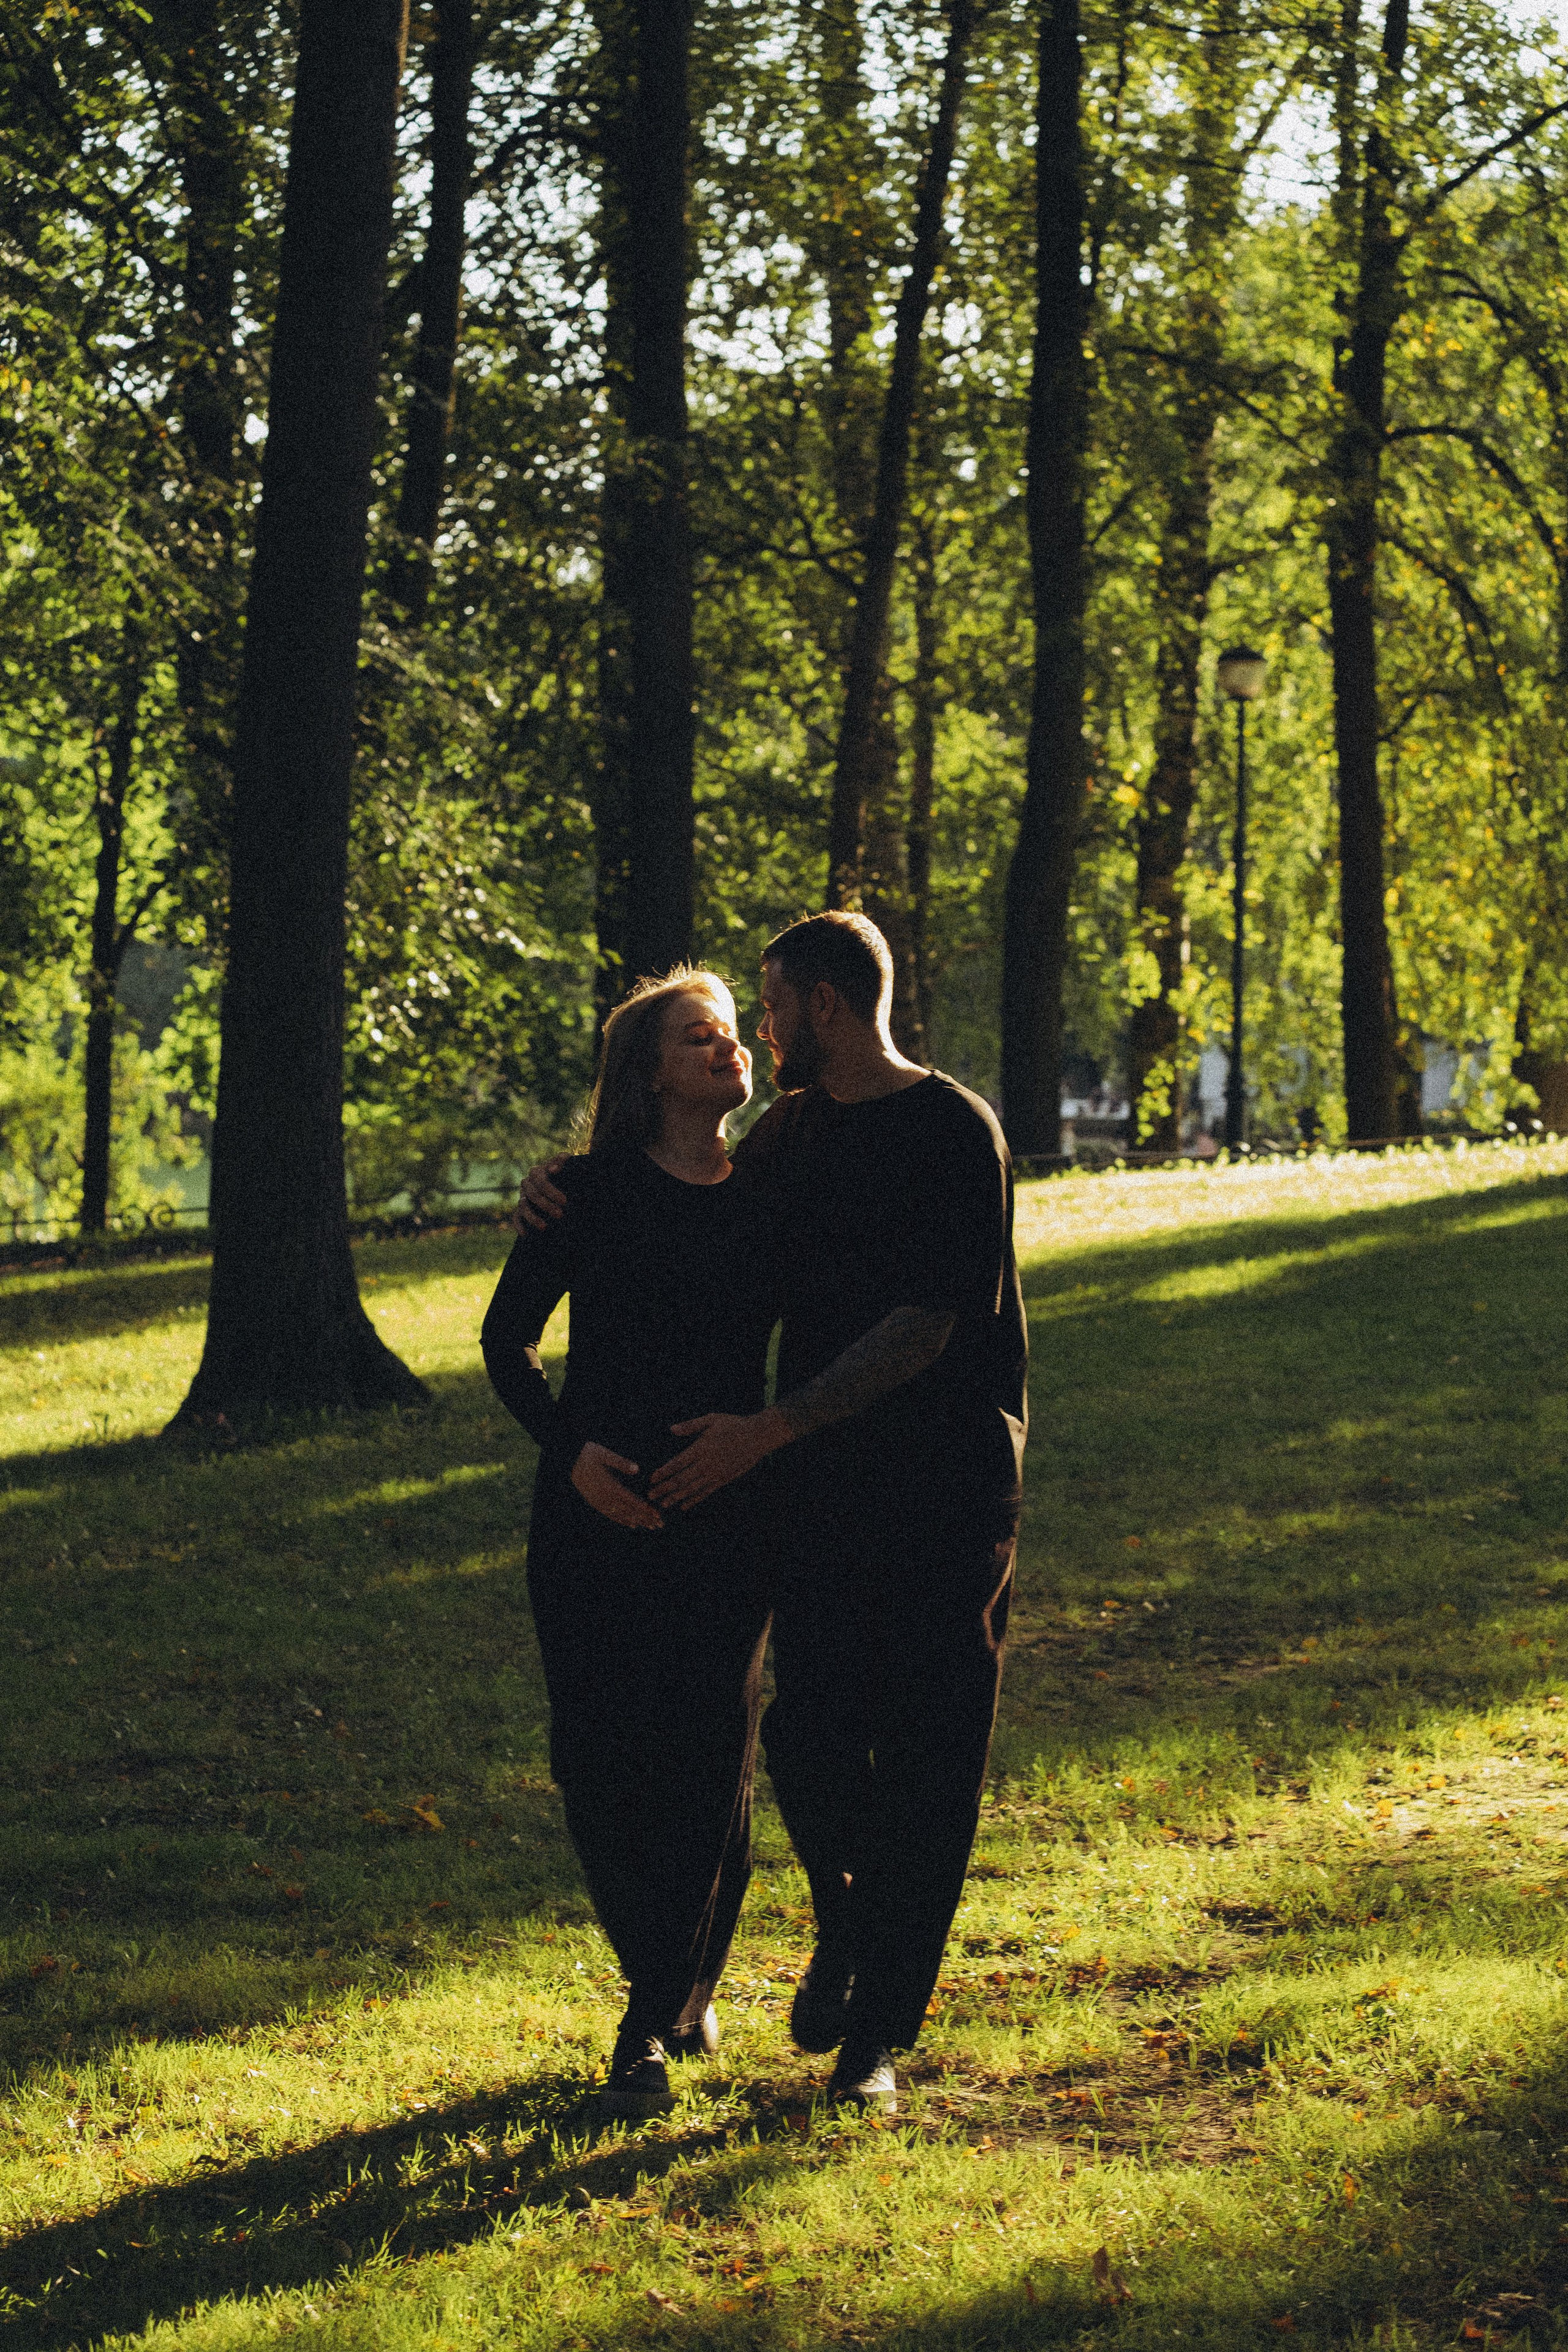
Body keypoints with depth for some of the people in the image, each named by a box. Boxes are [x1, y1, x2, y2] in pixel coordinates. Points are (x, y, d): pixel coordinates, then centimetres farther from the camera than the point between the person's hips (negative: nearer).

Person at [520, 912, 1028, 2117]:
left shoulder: (955, 1134, -8)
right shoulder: (791, 1133, 13)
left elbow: (927, 1323, -16)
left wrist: (768, 1429, -20)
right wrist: (565, 1187, 7)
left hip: (948, 1486, -5)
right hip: (818, 1485, 5)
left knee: (928, 1758, -3)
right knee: (811, 1731, -7)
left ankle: (877, 2038, 4)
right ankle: (844, 1919, 24)